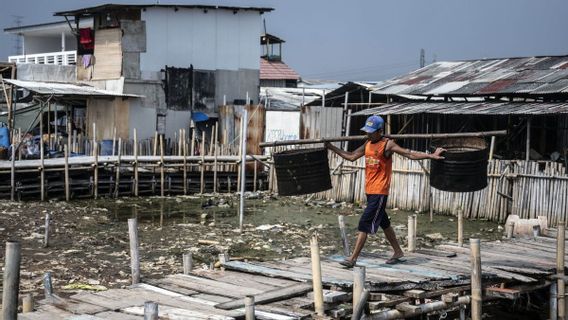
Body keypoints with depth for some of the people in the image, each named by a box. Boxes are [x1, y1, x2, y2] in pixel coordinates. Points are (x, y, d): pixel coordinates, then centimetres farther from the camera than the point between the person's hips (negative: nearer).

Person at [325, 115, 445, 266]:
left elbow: (411, 154, -15)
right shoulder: (367, 144, 9)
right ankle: (398, 252, 32)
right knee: (384, 223, 18)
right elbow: (351, 156, 16)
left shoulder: (388, 145, -12)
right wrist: (331, 147, 13)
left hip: (380, 192, -8)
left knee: (364, 224, -10)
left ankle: (353, 259, -8)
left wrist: (431, 155, -25)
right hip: (370, 191, 8)